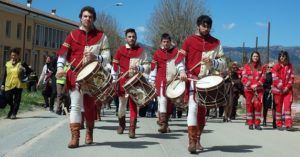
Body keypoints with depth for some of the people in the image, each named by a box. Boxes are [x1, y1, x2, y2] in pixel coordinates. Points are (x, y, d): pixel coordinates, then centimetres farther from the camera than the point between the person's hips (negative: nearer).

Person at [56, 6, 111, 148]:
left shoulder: (101, 36, 6)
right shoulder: (73, 35, 7)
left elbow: (107, 57, 1)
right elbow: (63, 53, 3)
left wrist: (96, 58, -19)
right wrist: (60, 67, -15)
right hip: (75, 74, 0)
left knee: (90, 106, 7)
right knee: (75, 105, -8)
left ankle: (89, 132, 28)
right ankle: (75, 137, -9)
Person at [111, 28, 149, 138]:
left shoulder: (141, 51, 4)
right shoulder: (120, 50, 6)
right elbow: (115, 65, 5)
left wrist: (138, 68, -18)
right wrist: (114, 79, -2)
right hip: (122, 81, 2)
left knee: (133, 104, -5)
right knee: (122, 104, 12)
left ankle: (132, 129, -4)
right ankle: (121, 124, 33)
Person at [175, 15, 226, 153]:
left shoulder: (216, 43, 9)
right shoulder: (189, 40, 2)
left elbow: (223, 64, 8)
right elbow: (180, 59, 2)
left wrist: (212, 62, -12)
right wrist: (182, 71, -16)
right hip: (192, 80, -3)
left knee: (202, 110, 10)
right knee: (193, 108, -15)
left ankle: (197, 140, 22)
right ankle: (191, 142, -17)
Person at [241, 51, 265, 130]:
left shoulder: (260, 67, 11)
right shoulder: (247, 66, 6)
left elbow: (263, 77, 3)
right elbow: (244, 78, -1)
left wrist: (256, 85, -11)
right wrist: (251, 86, -11)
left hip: (258, 89, 1)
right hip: (248, 89, -1)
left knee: (258, 105, -6)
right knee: (249, 105, 0)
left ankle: (257, 123, -2)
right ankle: (250, 124, 5)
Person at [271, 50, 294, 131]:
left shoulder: (290, 66, 7)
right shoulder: (276, 67, 1)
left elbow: (291, 77, 4)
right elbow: (275, 78, -6)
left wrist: (287, 87, -9)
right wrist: (281, 88, -12)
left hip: (288, 90, 1)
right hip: (278, 90, -1)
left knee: (287, 105, -8)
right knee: (278, 106, 5)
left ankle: (288, 125, -9)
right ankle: (279, 124, 12)